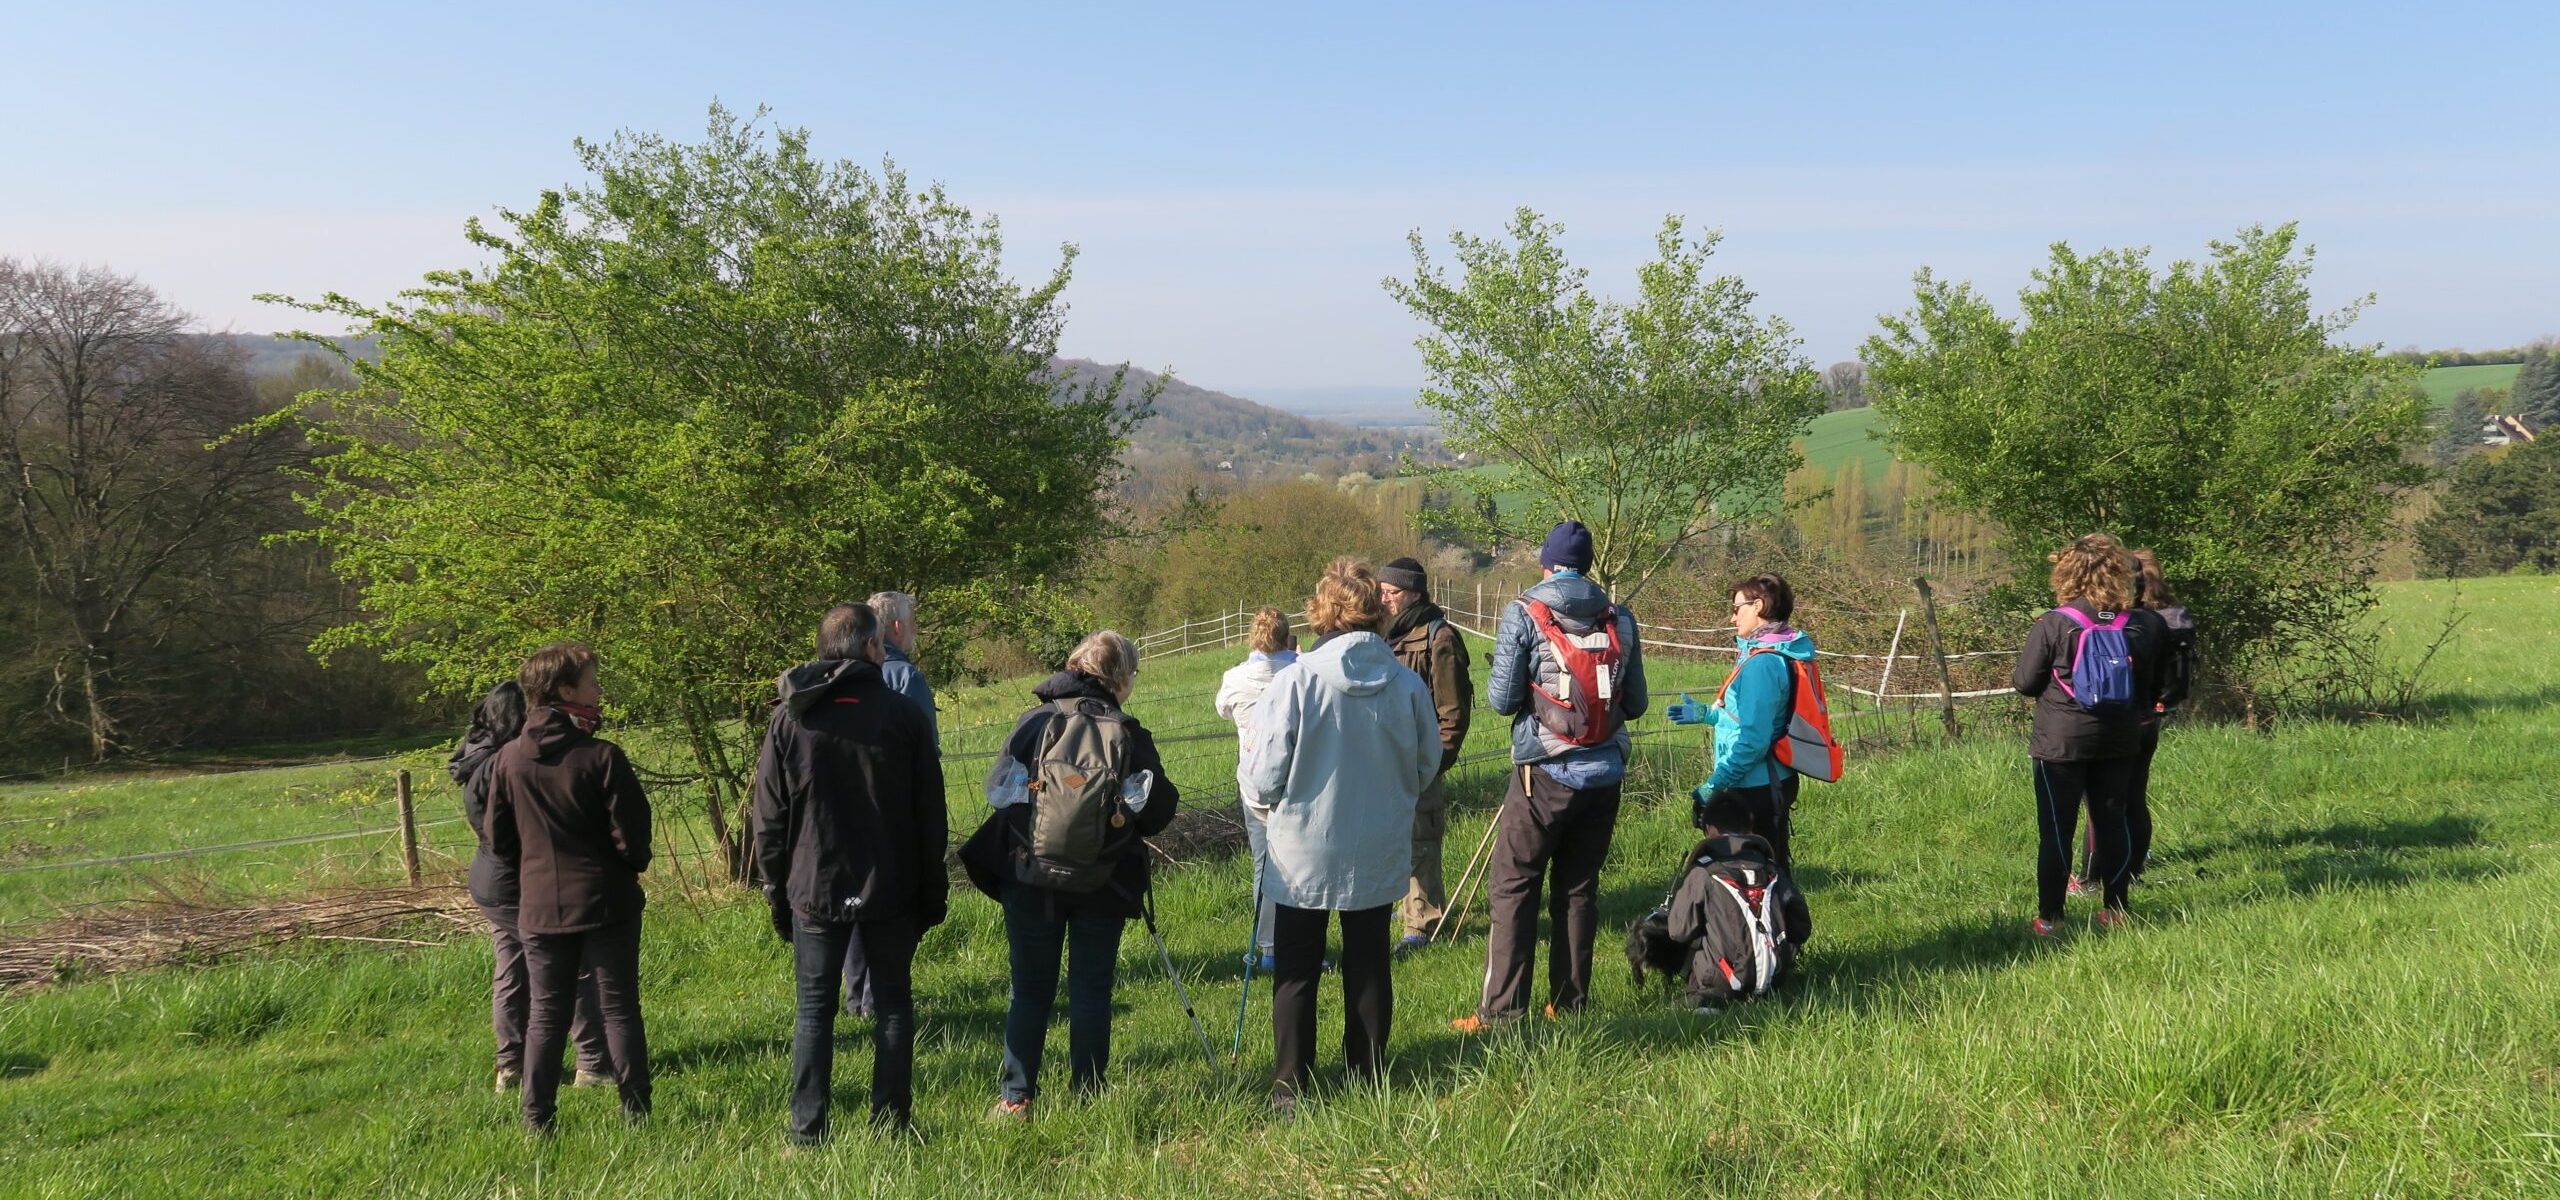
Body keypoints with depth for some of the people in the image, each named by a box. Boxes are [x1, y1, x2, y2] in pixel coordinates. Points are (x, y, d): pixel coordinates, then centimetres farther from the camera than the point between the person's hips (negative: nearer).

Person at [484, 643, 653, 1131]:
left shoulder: (507, 760, -3)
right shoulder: (602, 757, -16)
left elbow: (497, 839, 3)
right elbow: (631, 835, -13)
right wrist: (632, 865, 9)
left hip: (539, 906, 3)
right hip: (605, 903, -3)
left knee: (545, 1013, 13)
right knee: (619, 1009, 7)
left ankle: (536, 1118, 13)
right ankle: (635, 1111, 10)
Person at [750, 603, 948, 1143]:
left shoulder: (789, 719, -1)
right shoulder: (905, 716, -4)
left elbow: (769, 819, 0)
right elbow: (931, 817, -1)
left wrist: (777, 893, 8)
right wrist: (933, 892, 7)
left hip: (815, 892, 1)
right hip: (891, 892, 0)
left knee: (815, 1010, 9)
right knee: (893, 1006, 10)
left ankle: (807, 1133, 8)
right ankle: (891, 1125, 12)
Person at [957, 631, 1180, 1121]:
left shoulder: (1036, 722, -4)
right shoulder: (1132, 736, -5)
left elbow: (997, 789, -3)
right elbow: (1158, 815, -2)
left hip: (1031, 878, 1)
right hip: (1103, 887, -1)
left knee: (1030, 991, 10)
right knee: (1092, 992, 10)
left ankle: (1016, 1099, 11)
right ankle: (1088, 1096, 14)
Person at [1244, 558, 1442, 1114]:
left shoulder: (1296, 681, -18)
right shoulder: (1408, 684, -9)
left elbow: (1265, 777, -15)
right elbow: (1427, 766, 4)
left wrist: (1269, 800, 8)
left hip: (1304, 854, -2)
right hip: (1381, 854, 3)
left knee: (1296, 972, 11)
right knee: (1369, 967, 16)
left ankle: (1289, 1086, 15)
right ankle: (1369, 1079, 25)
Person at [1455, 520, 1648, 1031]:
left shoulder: (1524, 615, -6)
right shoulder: (1620, 618, 5)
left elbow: (1501, 700, -8)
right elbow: (1635, 704, 9)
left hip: (1546, 772, -4)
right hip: (1604, 773, 4)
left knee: (1512, 887, 1)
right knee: (1580, 887, 12)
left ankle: (1501, 1009, -2)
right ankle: (1570, 1000, 17)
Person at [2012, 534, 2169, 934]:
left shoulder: (2054, 624, -16)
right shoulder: (2141, 625, -3)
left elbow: (2024, 683, -9)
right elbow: (2152, 686, 8)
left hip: (2060, 742, -4)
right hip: (2119, 742, 4)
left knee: (2056, 829, 2)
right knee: (2114, 822, 15)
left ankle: (2049, 917, 6)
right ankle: (2114, 909, 21)